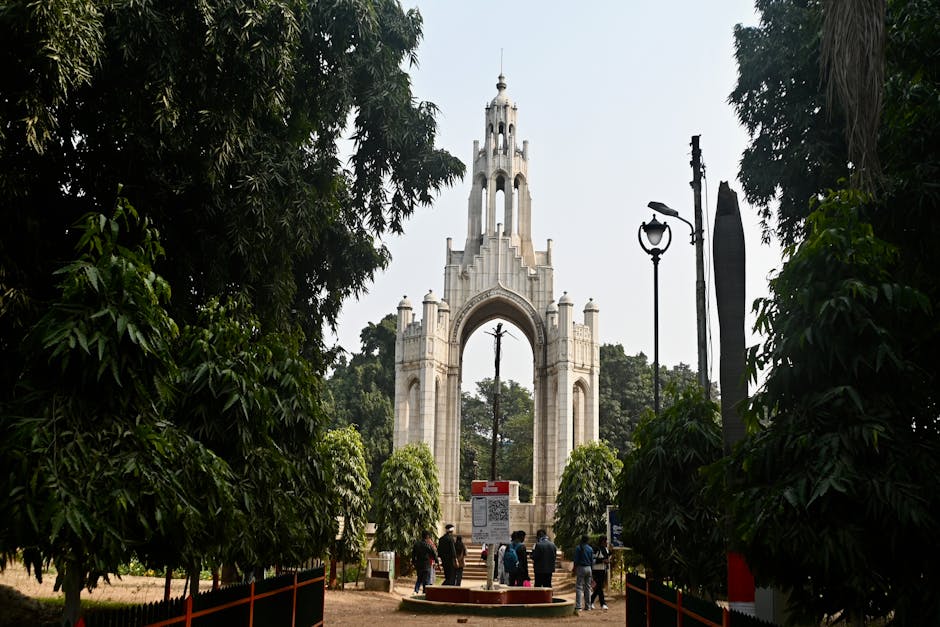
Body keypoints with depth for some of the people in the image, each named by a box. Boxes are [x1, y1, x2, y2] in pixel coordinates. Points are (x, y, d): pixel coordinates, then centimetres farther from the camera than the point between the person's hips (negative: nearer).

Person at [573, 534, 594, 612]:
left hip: (581, 568, -5)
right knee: (588, 587, 11)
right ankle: (588, 606, 12)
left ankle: (578, 606, -15)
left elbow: (576, 560, -7)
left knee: (579, 587, -6)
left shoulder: (578, 548, -6)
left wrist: (574, 569, 1)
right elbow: (592, 560, 9)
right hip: (589, 568, 5)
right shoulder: (590, 549, 8)